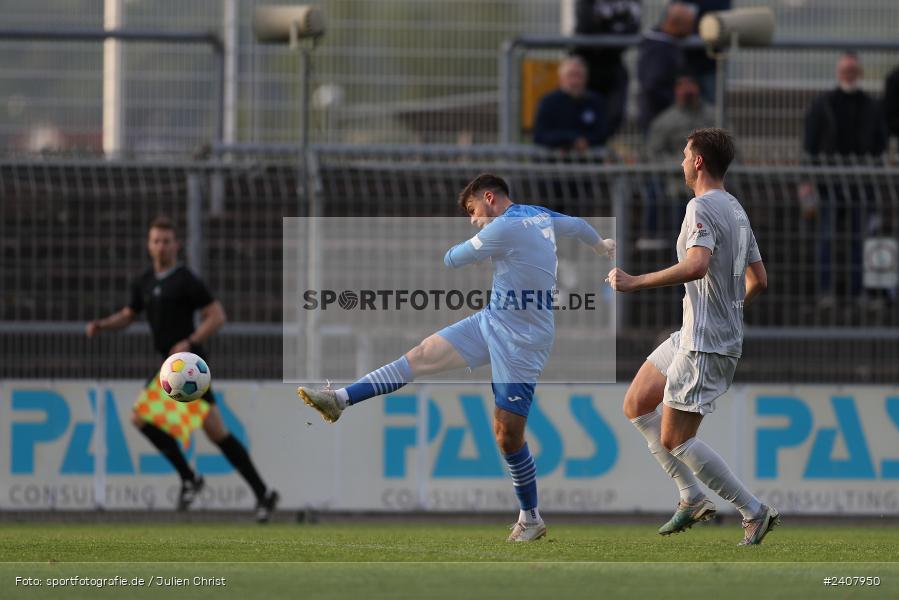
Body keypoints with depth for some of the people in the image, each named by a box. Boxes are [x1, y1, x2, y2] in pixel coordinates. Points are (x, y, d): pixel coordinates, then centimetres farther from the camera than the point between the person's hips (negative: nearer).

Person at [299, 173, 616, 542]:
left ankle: (531, 520, 10)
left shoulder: (503, 228, -20)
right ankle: (341, 400, -2)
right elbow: (577, 224, 27)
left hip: (521, 341, -9)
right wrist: (600, 244, 50)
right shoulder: (540, 215, 6)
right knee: (422, 355, 0)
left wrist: (449, 253, 19)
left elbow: (453, 259, -7)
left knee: (508, 433, -5)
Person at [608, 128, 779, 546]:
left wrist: (634, 283, -26)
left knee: (674, 440, -7)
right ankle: (692, 498, 13)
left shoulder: (702, 208, -16)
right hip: (691, 336, 10)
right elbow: (758, 280, 21)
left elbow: (696, 266, -33)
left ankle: (754, 512, -4)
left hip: (705, 346, -10)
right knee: (636, 406, 15)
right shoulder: (736, 211, 15)